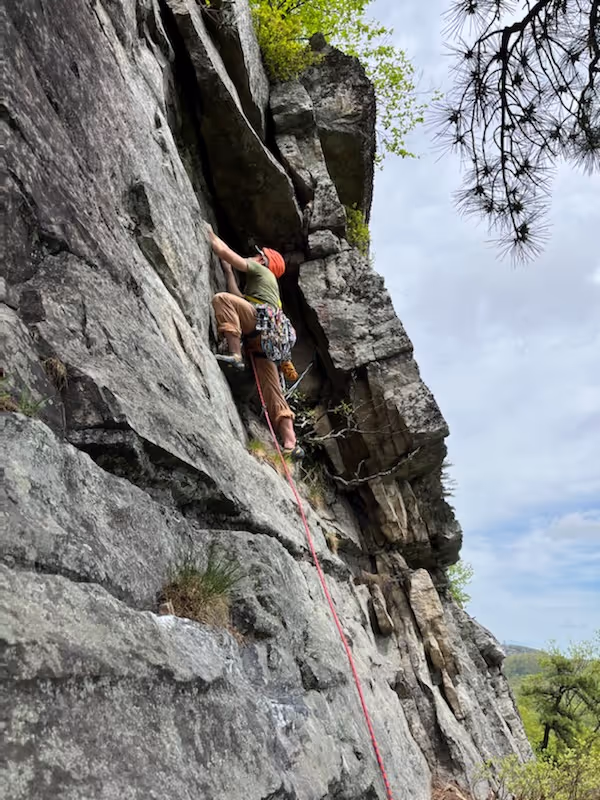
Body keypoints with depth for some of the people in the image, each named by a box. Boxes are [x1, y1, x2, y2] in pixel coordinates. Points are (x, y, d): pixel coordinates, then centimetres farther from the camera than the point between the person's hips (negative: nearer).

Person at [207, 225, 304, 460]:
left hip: (264, 322, -8)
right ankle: (290, 443, -5)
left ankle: (235, 355, -32)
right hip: (266, 337, 8)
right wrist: (228, 271, 40)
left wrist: (210, 233, 27)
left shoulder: (261, 270, 19)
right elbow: (239, 299, 31)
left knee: (221, 298, -18)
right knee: (272, 391, 2)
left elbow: (224, 252, 12)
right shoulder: (260, 283, 42)